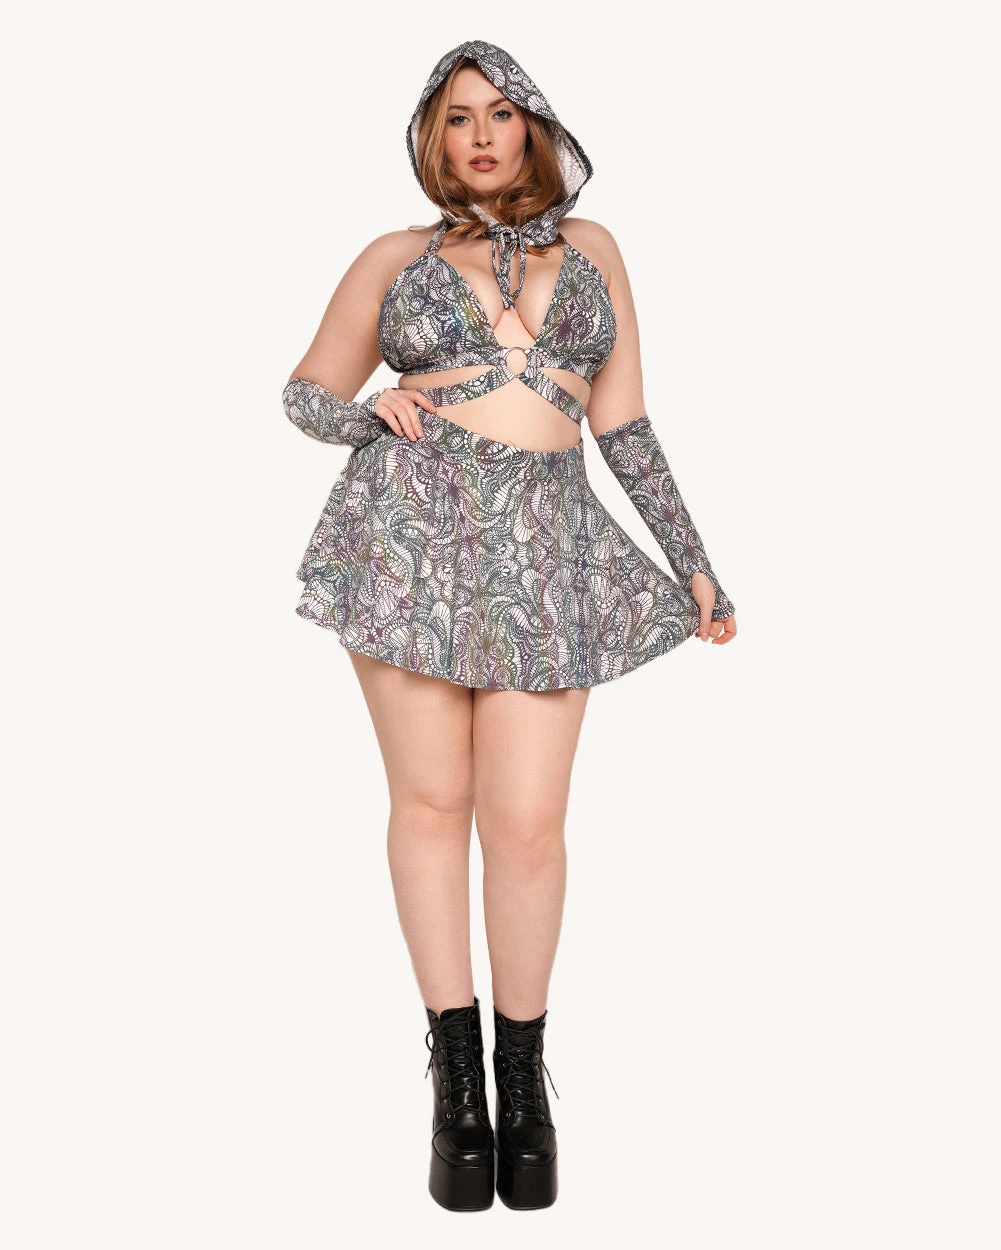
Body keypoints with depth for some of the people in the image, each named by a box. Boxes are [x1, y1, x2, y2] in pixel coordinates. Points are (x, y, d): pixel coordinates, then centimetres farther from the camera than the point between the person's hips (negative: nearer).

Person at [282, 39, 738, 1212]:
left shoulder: (591, 248, 15)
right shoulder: (395, 257, 11)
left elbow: (625, 424, 14)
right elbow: (305, 394, 15)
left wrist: (692, 560, 9)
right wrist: (375, 414, -7)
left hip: (543, 550, 1)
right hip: (409, 534, 0)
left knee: (527, 822, -3)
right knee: (431, 803, 3)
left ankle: (524, 1069, 18)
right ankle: (455, 1070, 17)